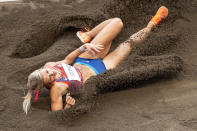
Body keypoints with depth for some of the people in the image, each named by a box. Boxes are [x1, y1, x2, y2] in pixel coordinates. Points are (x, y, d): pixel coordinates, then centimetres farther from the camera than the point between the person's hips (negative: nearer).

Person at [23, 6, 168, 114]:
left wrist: (83, 48, -16)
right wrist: (68, 106, -52)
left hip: (83, 61, 5)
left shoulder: (48, 66, -15)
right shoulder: (56, 89, -33)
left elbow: (68, 59, -2)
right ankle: (151, 25, 33)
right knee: (128, 44, 2)